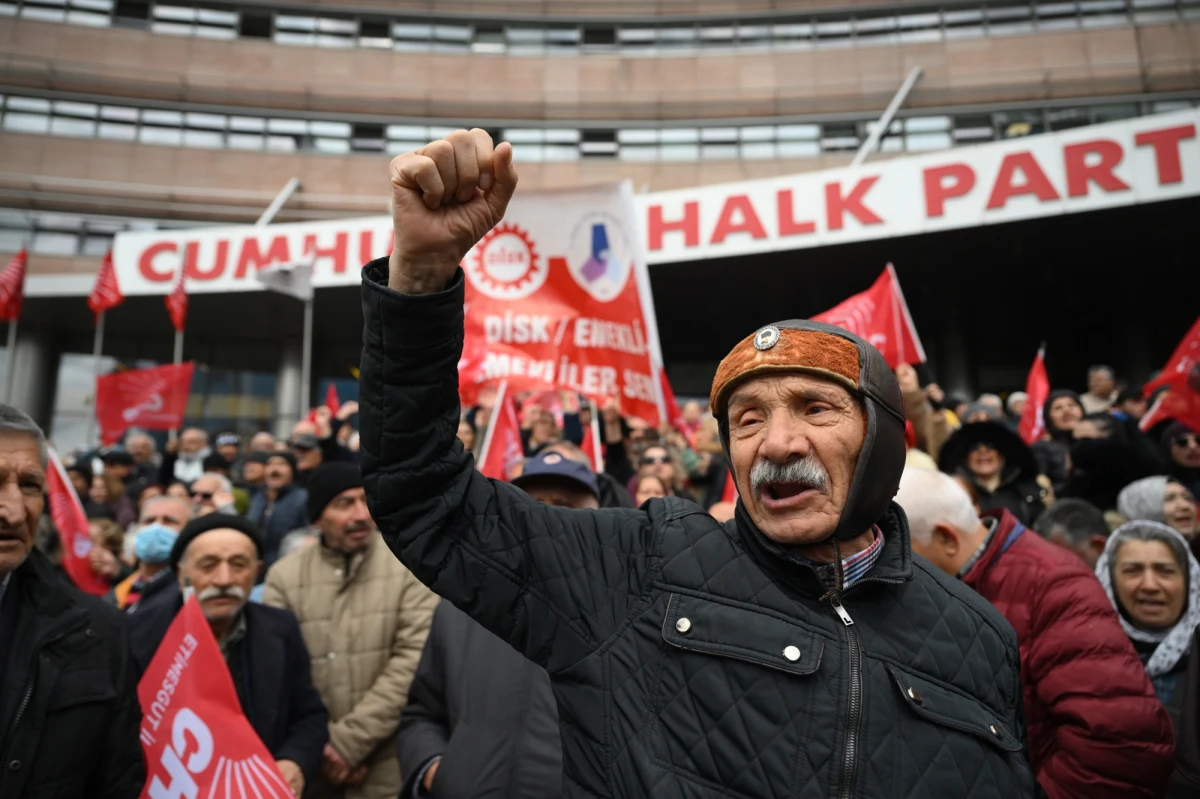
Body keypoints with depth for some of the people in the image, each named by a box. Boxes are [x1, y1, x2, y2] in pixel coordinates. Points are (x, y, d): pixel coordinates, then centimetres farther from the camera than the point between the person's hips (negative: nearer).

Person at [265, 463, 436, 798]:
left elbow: (415, 659, -13)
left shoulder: (412, 563, -7)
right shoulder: (285, 575, 1)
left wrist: (348, 741, -14)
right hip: (313, 765, 2)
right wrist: (318, 746, -10)